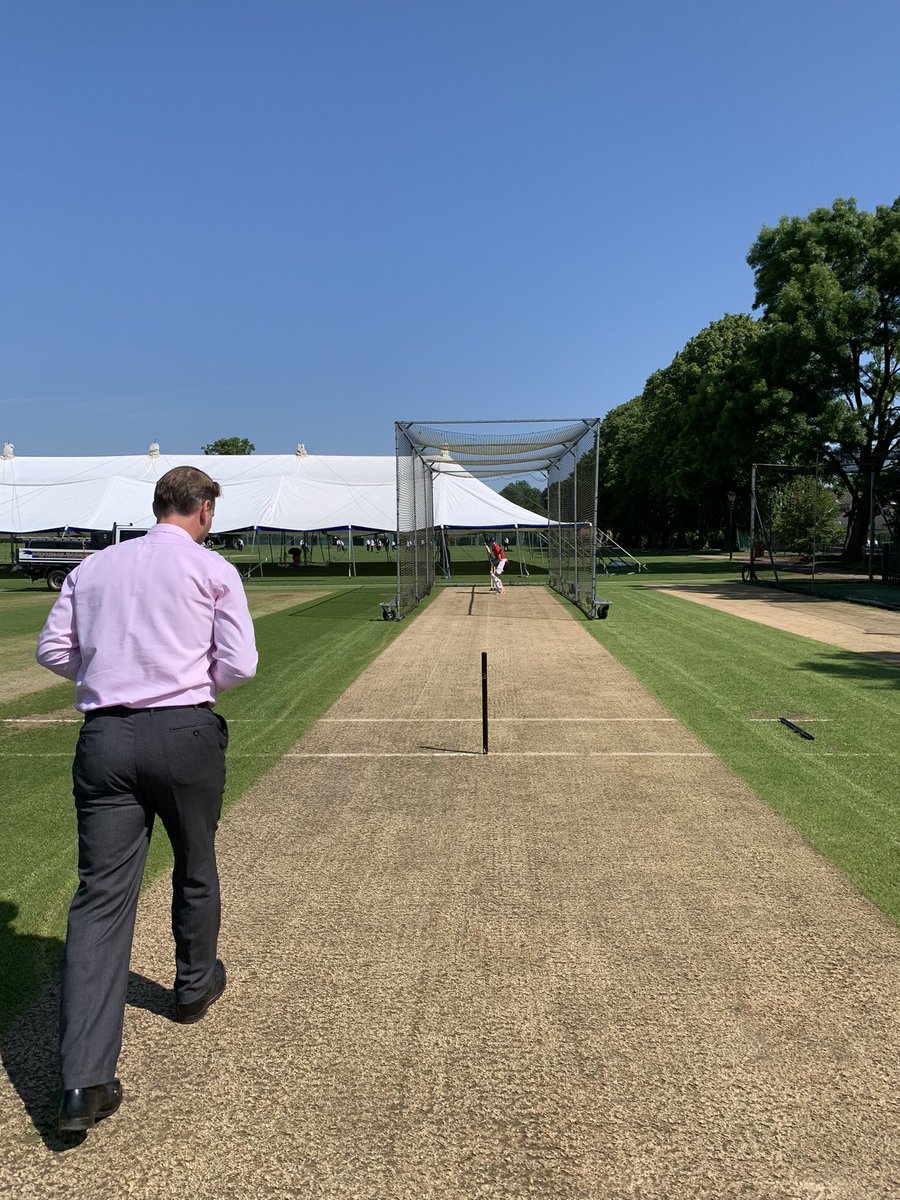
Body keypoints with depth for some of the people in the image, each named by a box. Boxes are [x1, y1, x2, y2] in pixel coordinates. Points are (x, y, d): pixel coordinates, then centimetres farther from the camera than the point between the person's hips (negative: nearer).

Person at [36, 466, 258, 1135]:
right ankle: (195, 987, 42)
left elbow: (54, 650, 13)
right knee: (195, 868, 21)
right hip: (185, 734, -2)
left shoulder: (94, 567, 12)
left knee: (101, 894, 1)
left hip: (104, 738, 3)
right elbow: (239, 664, -7)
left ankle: (84, 1081, -4)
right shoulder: (213, 569, -1)